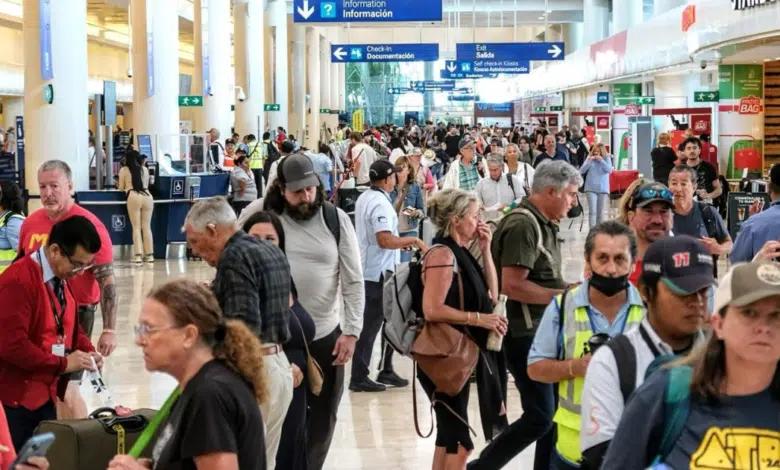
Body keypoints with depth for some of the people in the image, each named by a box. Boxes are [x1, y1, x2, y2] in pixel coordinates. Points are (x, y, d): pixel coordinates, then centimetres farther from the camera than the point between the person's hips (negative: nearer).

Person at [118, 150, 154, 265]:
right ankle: (149, 255, 7)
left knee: (136, 227, 1)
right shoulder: (145, 169, 18)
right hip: (147, 197, 3)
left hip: (133, 197, -3)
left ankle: (138, 255, -7)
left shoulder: (124, 170, 9)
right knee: (147, 226, 8)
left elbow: (121, 188, 14)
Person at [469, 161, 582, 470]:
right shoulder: (523, 225, -17)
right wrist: (562, 295, -18)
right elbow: (512, 285, -25)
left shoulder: (543, 223, 13)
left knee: (553, 413, 12)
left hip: (545, 331, 10)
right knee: (539, 418, -6)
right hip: (526, 334, -10)